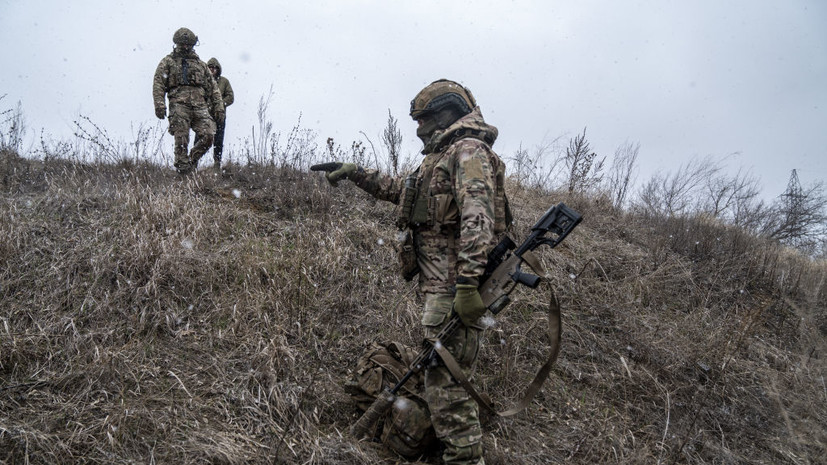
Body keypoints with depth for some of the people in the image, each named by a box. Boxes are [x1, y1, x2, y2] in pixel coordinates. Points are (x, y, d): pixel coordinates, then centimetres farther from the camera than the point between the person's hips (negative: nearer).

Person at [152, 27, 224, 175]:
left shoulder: (200, 63, 27)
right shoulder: (168, 62, 15)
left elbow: (212, 86, 25)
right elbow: (158, 84, 5)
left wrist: (219, 106, 14)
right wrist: (159, 104, -8)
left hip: (200, 105, 3)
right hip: (179, 104, -3)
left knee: (207, 135, -12)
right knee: (181, 139, -10)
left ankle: (193, 159, 9)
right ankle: (183, 168, -2)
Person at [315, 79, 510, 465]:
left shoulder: (469, 150, -8)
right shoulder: (443, 156, 24)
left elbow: (477, 219, -23)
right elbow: (401, 188, 42)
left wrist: (467, 283, -31)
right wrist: (355, 173, 40)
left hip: (453, 290, -10)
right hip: (440, 287, 10)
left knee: (445, 382, -11)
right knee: (444, 377, 12)